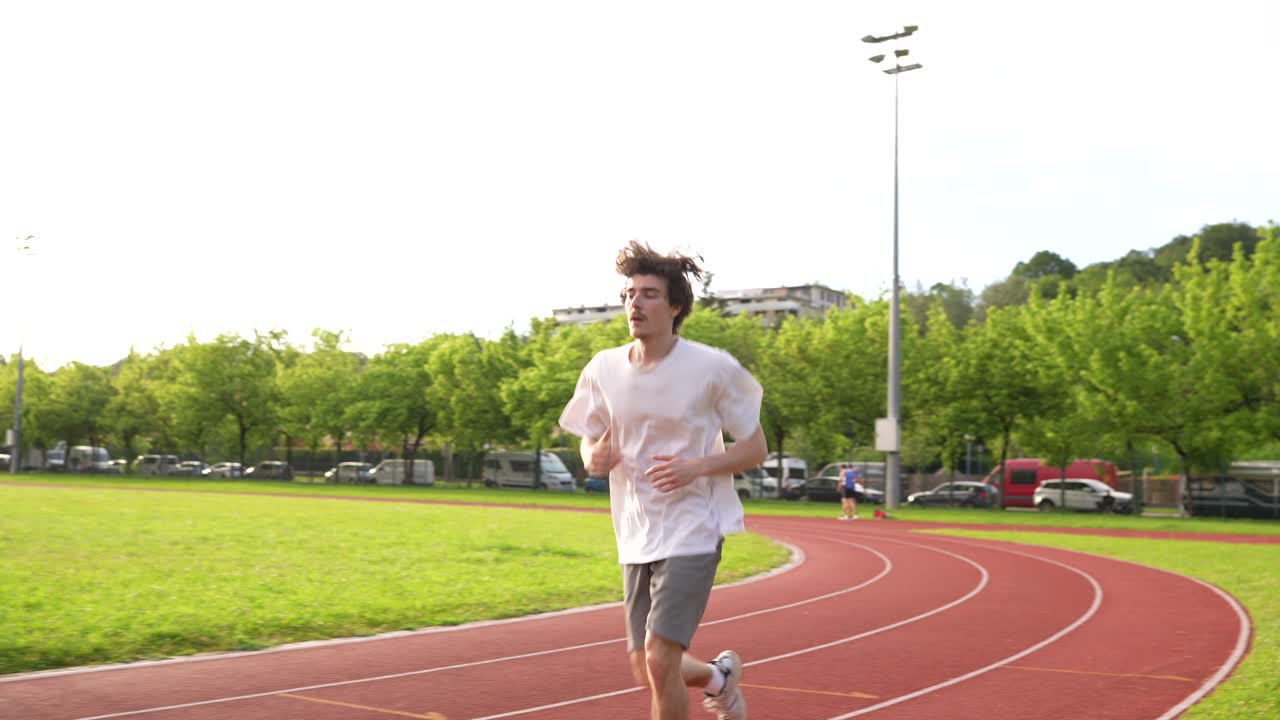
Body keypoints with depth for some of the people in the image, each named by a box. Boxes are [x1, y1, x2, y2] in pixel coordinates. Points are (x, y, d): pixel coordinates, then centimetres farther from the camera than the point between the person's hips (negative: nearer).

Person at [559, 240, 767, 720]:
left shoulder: (713, 368, -11)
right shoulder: (603, 369, 0)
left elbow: (755, 448, -4)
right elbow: (590, 440, 15)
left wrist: (696, 467, -21)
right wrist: (593, 457, -10)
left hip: (693, 531, -5)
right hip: (636, 537, 5)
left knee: (659, 660, -14)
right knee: (645, 670, 11)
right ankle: (720, 675, 43)